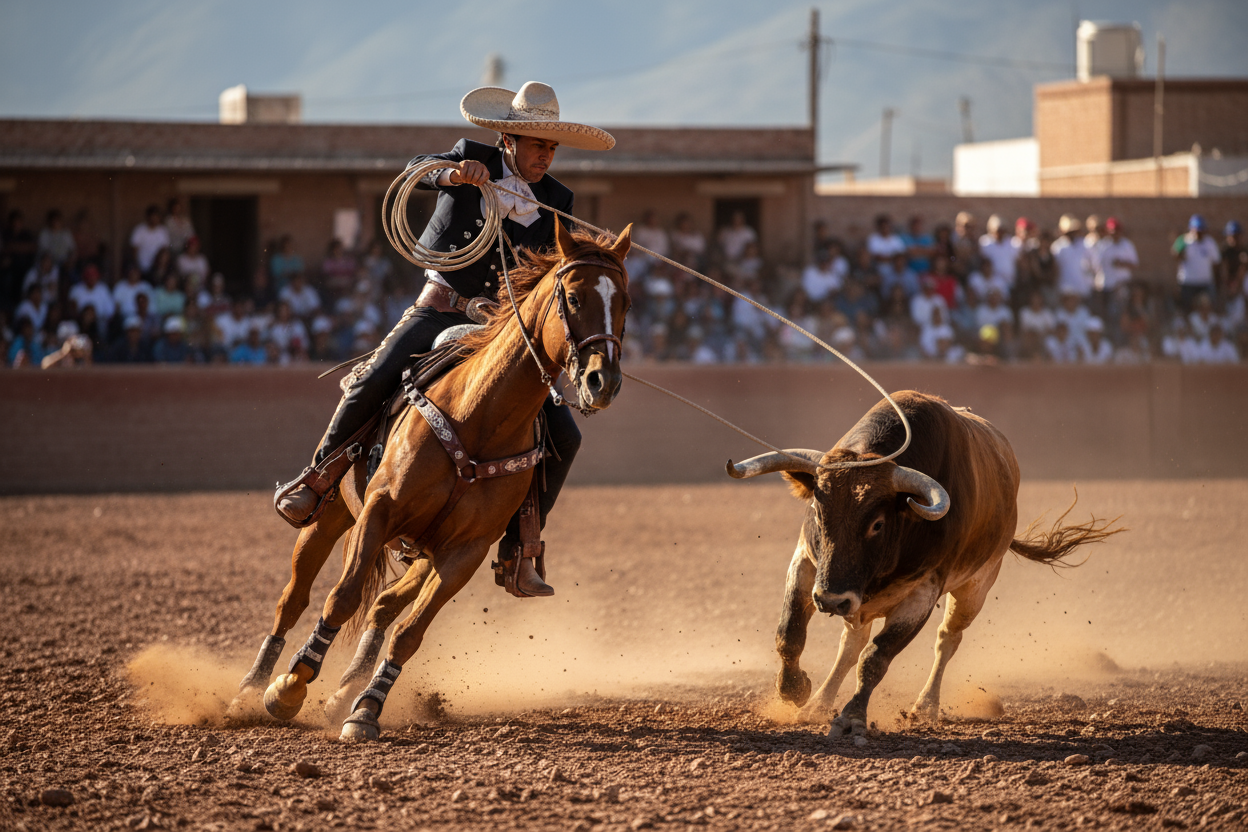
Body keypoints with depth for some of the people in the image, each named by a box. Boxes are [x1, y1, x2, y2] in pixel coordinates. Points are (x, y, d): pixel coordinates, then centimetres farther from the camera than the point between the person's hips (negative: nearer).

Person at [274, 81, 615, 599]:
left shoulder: (558, 202, 4)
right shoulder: (472, 159, 0)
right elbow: (417, 170, -16)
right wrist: (452, 172, -37)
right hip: (439, 310, -2)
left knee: (562, 436, -11)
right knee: (373, 381, -26)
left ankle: (517, 549, 1)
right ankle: (317, 480, -2)